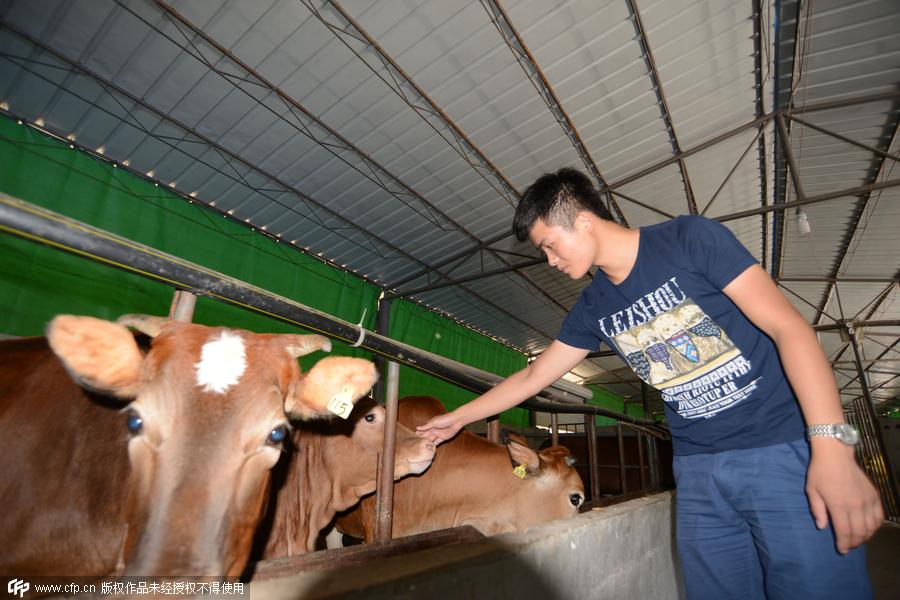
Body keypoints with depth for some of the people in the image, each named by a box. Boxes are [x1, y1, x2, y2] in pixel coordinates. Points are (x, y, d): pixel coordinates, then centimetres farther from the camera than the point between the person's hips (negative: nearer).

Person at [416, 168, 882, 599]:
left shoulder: (690, 239, -10)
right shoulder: (593, 308, 3)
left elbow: (787, 326, -13)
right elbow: (534, 377, 10)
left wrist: (831, 447, -22)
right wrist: (458, 418, 13)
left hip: (785, 448, -4)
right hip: (698, 471, 4)